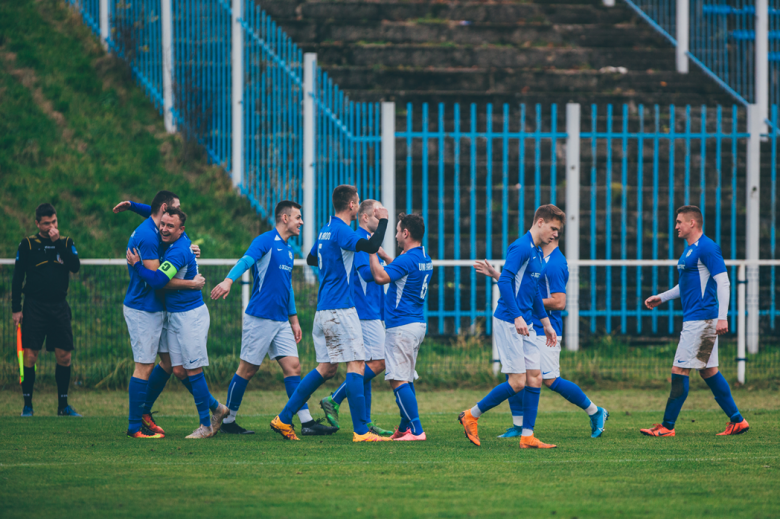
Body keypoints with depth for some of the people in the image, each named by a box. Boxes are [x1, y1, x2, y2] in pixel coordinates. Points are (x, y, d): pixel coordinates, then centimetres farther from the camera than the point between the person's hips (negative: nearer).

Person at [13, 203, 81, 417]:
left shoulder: (66, 243, 9)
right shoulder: (28, 245, 4)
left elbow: (75, 266, -9)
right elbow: (17, 278, 4)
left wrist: (58, 242, -13)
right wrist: (16, 309, -2)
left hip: (59, 307, 2)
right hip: (34, 307, -2)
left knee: (64, 356, 1)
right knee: (30, 355, -8)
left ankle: (63, 405, 13)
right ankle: (27, 405, 0)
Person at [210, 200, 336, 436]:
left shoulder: (288, 250, 17)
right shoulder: (265, 241, -8)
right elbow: (245, 261, -25)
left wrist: (294, 320, 26)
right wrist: (228, 281, -44)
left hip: (281, 320, 8)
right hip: (259, 317, -8)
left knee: (292, 367, 0)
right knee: (247, 369, -1)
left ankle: (307, 422, -3)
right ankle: (228, 420, 10)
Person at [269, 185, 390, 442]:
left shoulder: (326, 229, 15)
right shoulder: (341, 230, -14)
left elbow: (311, 259, 31)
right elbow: (372, 246, -27)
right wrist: (383, 220, -12)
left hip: (323, 308, 9)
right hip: (340, 308, -9)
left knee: (327, 367, 13)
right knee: (356, 364, -8)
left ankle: (284, 419, 13)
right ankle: (360, 431, -12)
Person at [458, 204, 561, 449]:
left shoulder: (538, 254, 16)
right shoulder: (521, 247, -14)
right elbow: (504, 281, -22)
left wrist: (546, 323, 29)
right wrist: (517, 317, -27)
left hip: (526, 325, 10)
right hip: (508, 322, -10)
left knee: (535, 378, 3)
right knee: (517, 382, -9)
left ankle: (527, 436, 6)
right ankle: (471, 416, 5)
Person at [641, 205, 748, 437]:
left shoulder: (707, 248, -13)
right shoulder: (689, 250, 18)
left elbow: (723, 282, -17)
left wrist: (722, 317, -23)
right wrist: (661, 298, 23)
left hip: (701, 319, -10)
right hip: (694, 319, 10)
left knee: (680, 370, -8)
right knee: (709, 371, 11)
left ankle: (667, 426, -6)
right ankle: (737, 420, 14)